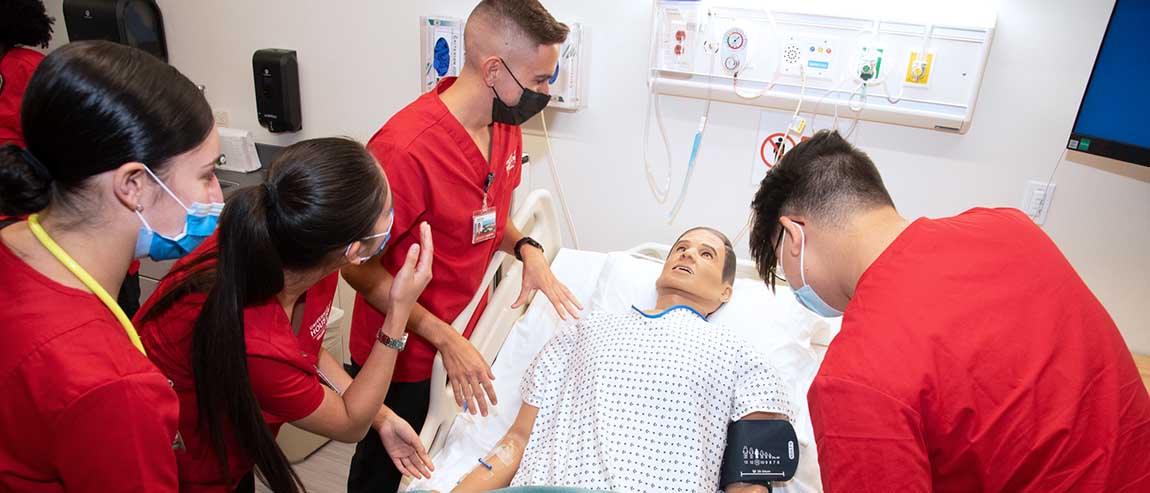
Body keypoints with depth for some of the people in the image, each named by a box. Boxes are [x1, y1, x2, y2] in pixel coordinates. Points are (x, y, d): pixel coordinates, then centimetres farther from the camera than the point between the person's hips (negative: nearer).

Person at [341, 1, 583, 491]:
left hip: (466, 338, 6)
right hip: (405, 361, -6)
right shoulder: (405, 149, -30)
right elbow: (359, 267, -21)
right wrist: (445, 339, -25)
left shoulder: (505, 125, -5)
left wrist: (526, 249, -10)